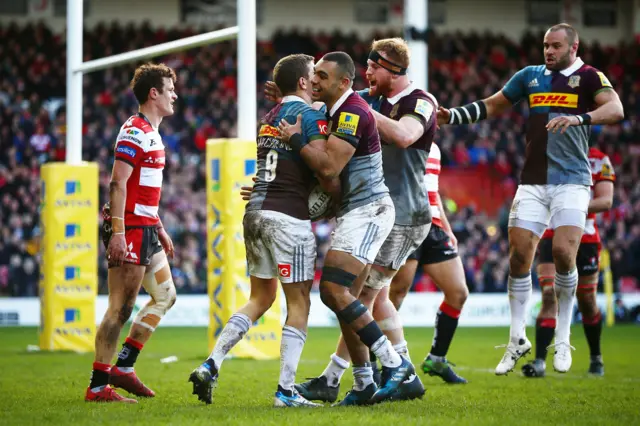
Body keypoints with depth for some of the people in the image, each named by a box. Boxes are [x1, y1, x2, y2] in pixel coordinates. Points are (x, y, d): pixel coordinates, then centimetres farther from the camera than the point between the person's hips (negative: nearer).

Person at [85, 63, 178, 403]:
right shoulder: (134, 131, -13)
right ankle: (97, 386, -5)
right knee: (120, 309, -8)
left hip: (146, 230, 10)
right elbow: (118, 183, -20)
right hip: (130, 230, -10)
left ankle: (123, 366, 14)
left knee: (165, 296, 13)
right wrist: (117, 232, -25)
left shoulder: (152, 132, 18)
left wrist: (160, 229, 25)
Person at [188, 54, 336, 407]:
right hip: (288, 216, -8)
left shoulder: (269, 117, 16)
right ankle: (285, 390, -1)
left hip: (256, 212, 8)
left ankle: (211, 365, 5)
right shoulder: (310, 116, -8)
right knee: (299, 303, 1)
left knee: (260, 298, 17)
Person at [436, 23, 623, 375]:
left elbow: (615, 110, -19)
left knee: (563, 253, -15)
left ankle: (562, 340, 1)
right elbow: (492, 106, 23)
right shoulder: (531, 76, 11)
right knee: (519, 255, -2)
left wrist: (579, 118, -35)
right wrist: (452, 116, 12)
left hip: (571, 181, -4)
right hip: (533, 182, 4)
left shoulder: (588, 77, -2)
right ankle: (517, 340, 9)